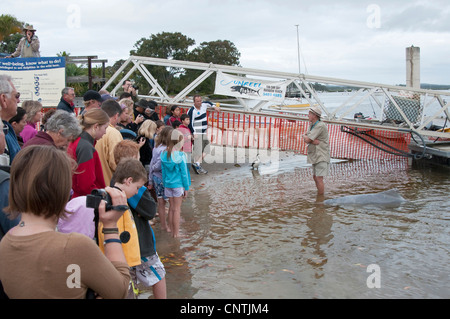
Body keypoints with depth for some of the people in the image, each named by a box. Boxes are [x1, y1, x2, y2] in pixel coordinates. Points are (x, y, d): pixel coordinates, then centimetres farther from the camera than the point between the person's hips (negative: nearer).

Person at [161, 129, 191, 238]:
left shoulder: (164, 154, -1)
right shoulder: (180, 155, -16)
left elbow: (163, 171, 5)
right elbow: (183, 173, -12)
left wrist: (164, 184, 15)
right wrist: (186, 188, -4)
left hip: (168, 184, 5)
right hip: (178, 185, -5)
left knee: (171, 207, 17)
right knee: (177, 209, 4)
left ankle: (170, 229, 26)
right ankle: (176, 233, 11)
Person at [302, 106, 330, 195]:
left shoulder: (320, 126, -18)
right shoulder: (312, 125, 12)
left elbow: (307, 139, -21)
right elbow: (305, 140, 3)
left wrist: (305, 136, 2)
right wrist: (313, 141, -16)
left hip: (321, 156, -10)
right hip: (315, 156, 10)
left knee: (319, 179, -10)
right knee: (315, 177, 16)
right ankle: (319, 195, 28)